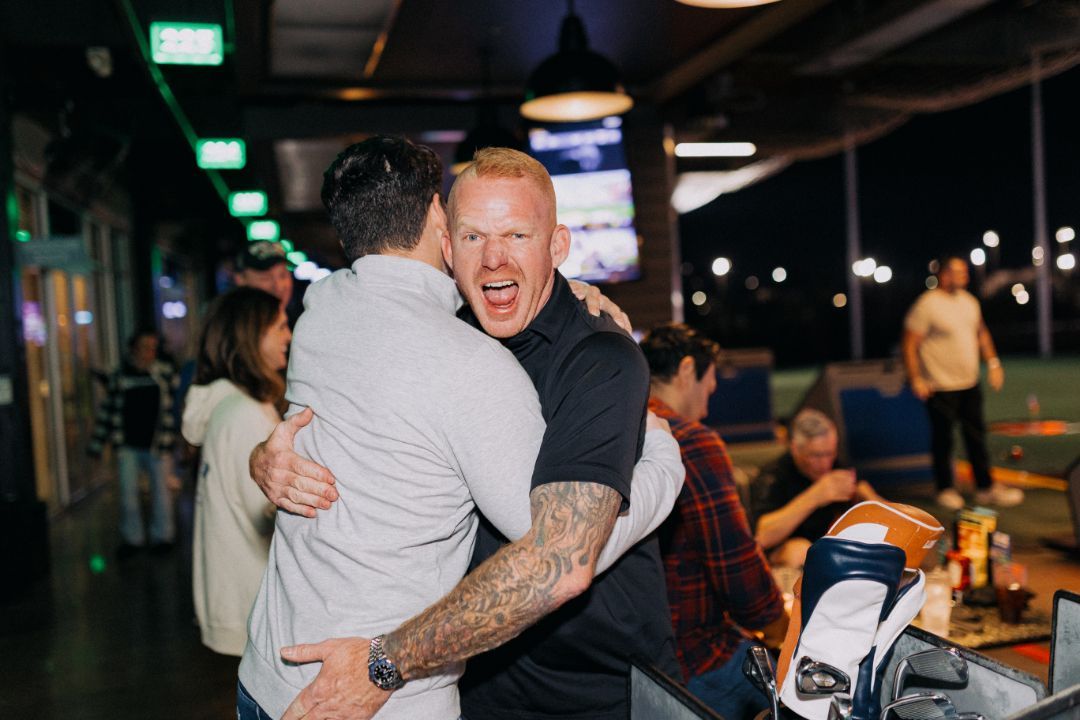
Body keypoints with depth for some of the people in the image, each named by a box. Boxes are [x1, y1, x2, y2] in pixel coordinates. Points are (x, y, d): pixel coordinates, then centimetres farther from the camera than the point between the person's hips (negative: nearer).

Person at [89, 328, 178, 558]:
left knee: (161, 490, 7)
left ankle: (162, 536, 21)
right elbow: (107, 410, 8)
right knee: (128, 492, 5)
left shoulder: (165, 373, -1)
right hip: (128, 445, 2)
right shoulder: (119, 376, 3)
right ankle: (132, 538, 20)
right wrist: (97, 444, 8)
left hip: (157, 444, -1)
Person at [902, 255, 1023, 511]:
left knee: (976, 435, 12)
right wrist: (916, 379, -18)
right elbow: (910, 344, -14)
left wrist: (993, 363, 13)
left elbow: (981, 332, 21)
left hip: (970, 384, 7)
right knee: (943, 439, 4)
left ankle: (986, 488, 22)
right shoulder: (926, 305, -14)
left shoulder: (969, 301, 9)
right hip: (940, 387, -7)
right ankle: (946, 490, 20)